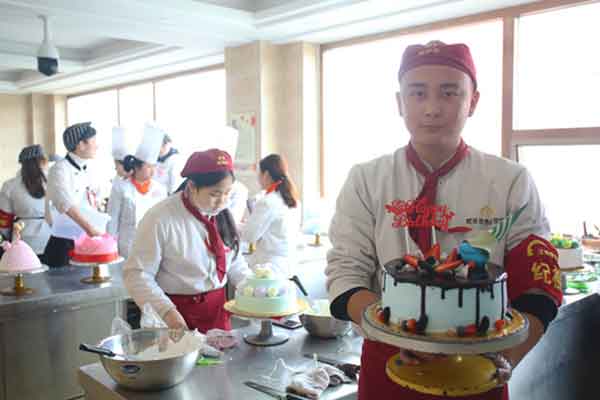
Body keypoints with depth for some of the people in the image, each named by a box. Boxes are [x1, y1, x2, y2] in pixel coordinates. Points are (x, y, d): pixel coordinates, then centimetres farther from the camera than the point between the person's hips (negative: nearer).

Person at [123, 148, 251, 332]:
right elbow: (137, 274, -16)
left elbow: (236, 264, 12)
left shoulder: (221, 214, 3)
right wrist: (167, 311, -26)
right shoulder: (161, 219, -17)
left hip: (218, 311, 5)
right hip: (179, 313, -5)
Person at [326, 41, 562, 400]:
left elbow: (536, 289, -7)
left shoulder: (512, 183, -6)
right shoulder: (365, 181, -6)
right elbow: (345, 275, -8)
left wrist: (503, 360, -23)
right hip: (388, 366, 0)